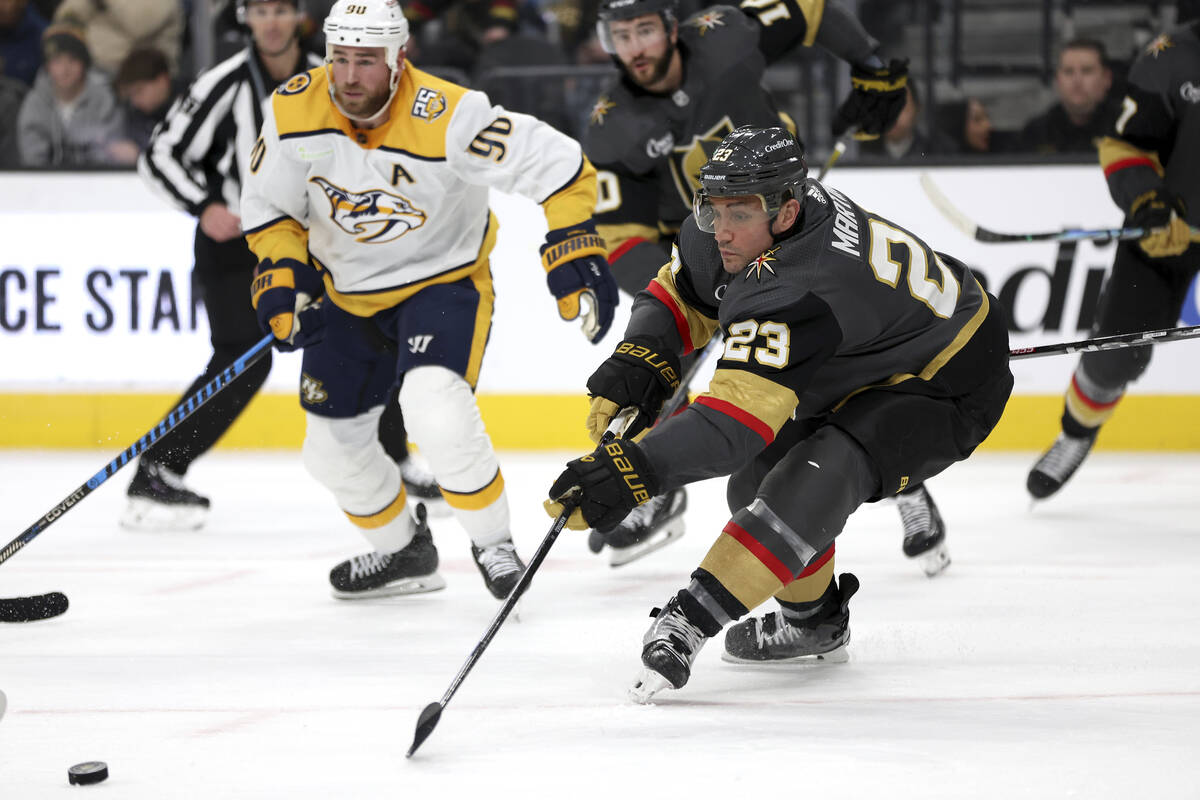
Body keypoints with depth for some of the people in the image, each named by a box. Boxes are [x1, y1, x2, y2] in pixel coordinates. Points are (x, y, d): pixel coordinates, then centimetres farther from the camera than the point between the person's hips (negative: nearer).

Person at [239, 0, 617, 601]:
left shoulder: (448, 117, -29)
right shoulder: (293, 112, -16)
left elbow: (560, 167, -25)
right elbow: (269, 207, 0)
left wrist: (573, 252, -30)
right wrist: (282, 279, -13)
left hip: (443, 283, -5)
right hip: (347, 292, 6)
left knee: (435, 407, -30)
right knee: (332, 446, 10)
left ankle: (493, 544, -10)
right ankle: (403, 551, 36)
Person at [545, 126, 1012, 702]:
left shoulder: (792, 293, -40)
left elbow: (738, 418, -48)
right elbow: (680, 294, 7)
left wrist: (633, 470, -57)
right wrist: (636, 362, -13)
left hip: (951, 390, -10)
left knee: (822, 471, -31)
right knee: (758, 476, 7)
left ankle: (692, 619, -33)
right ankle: (814, 621, 28)